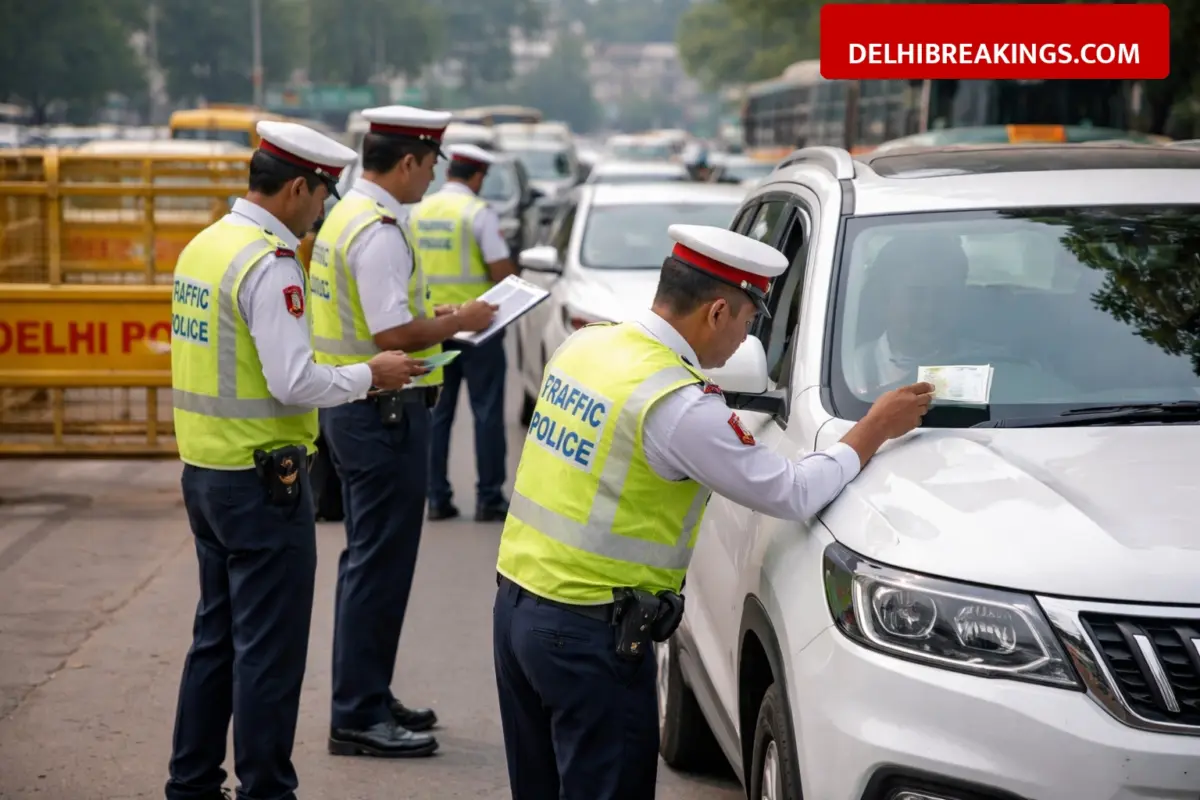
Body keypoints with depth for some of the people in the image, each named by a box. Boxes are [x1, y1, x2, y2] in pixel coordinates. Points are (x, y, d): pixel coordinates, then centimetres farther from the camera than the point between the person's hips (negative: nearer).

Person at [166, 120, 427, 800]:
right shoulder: (269, 264, -19)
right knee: (269, 650, 0)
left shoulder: (204, 246, 10)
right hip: (261, 479, -9)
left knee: (217, 635, 19)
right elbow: (295, 382, -24)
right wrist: (369, 375, -9)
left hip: (205, 470, 9)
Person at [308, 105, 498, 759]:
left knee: (371, 559, 18)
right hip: (383, 411, -11)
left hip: (352, 407, 11)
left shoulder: (346, 216, 12)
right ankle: (358, 717, 3)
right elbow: (395, 334, -25)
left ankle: (368, 698, 29)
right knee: (379, 564, -4)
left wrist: (429, 316, 13)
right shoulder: (379, 231, -19)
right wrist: (458, 322, -11)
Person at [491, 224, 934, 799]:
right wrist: (876, 429, -2)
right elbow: (792, 495, -14)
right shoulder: (681, 406, -20)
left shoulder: (584, 343, 5)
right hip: (589, 632, -9)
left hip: (515, 601, 9)